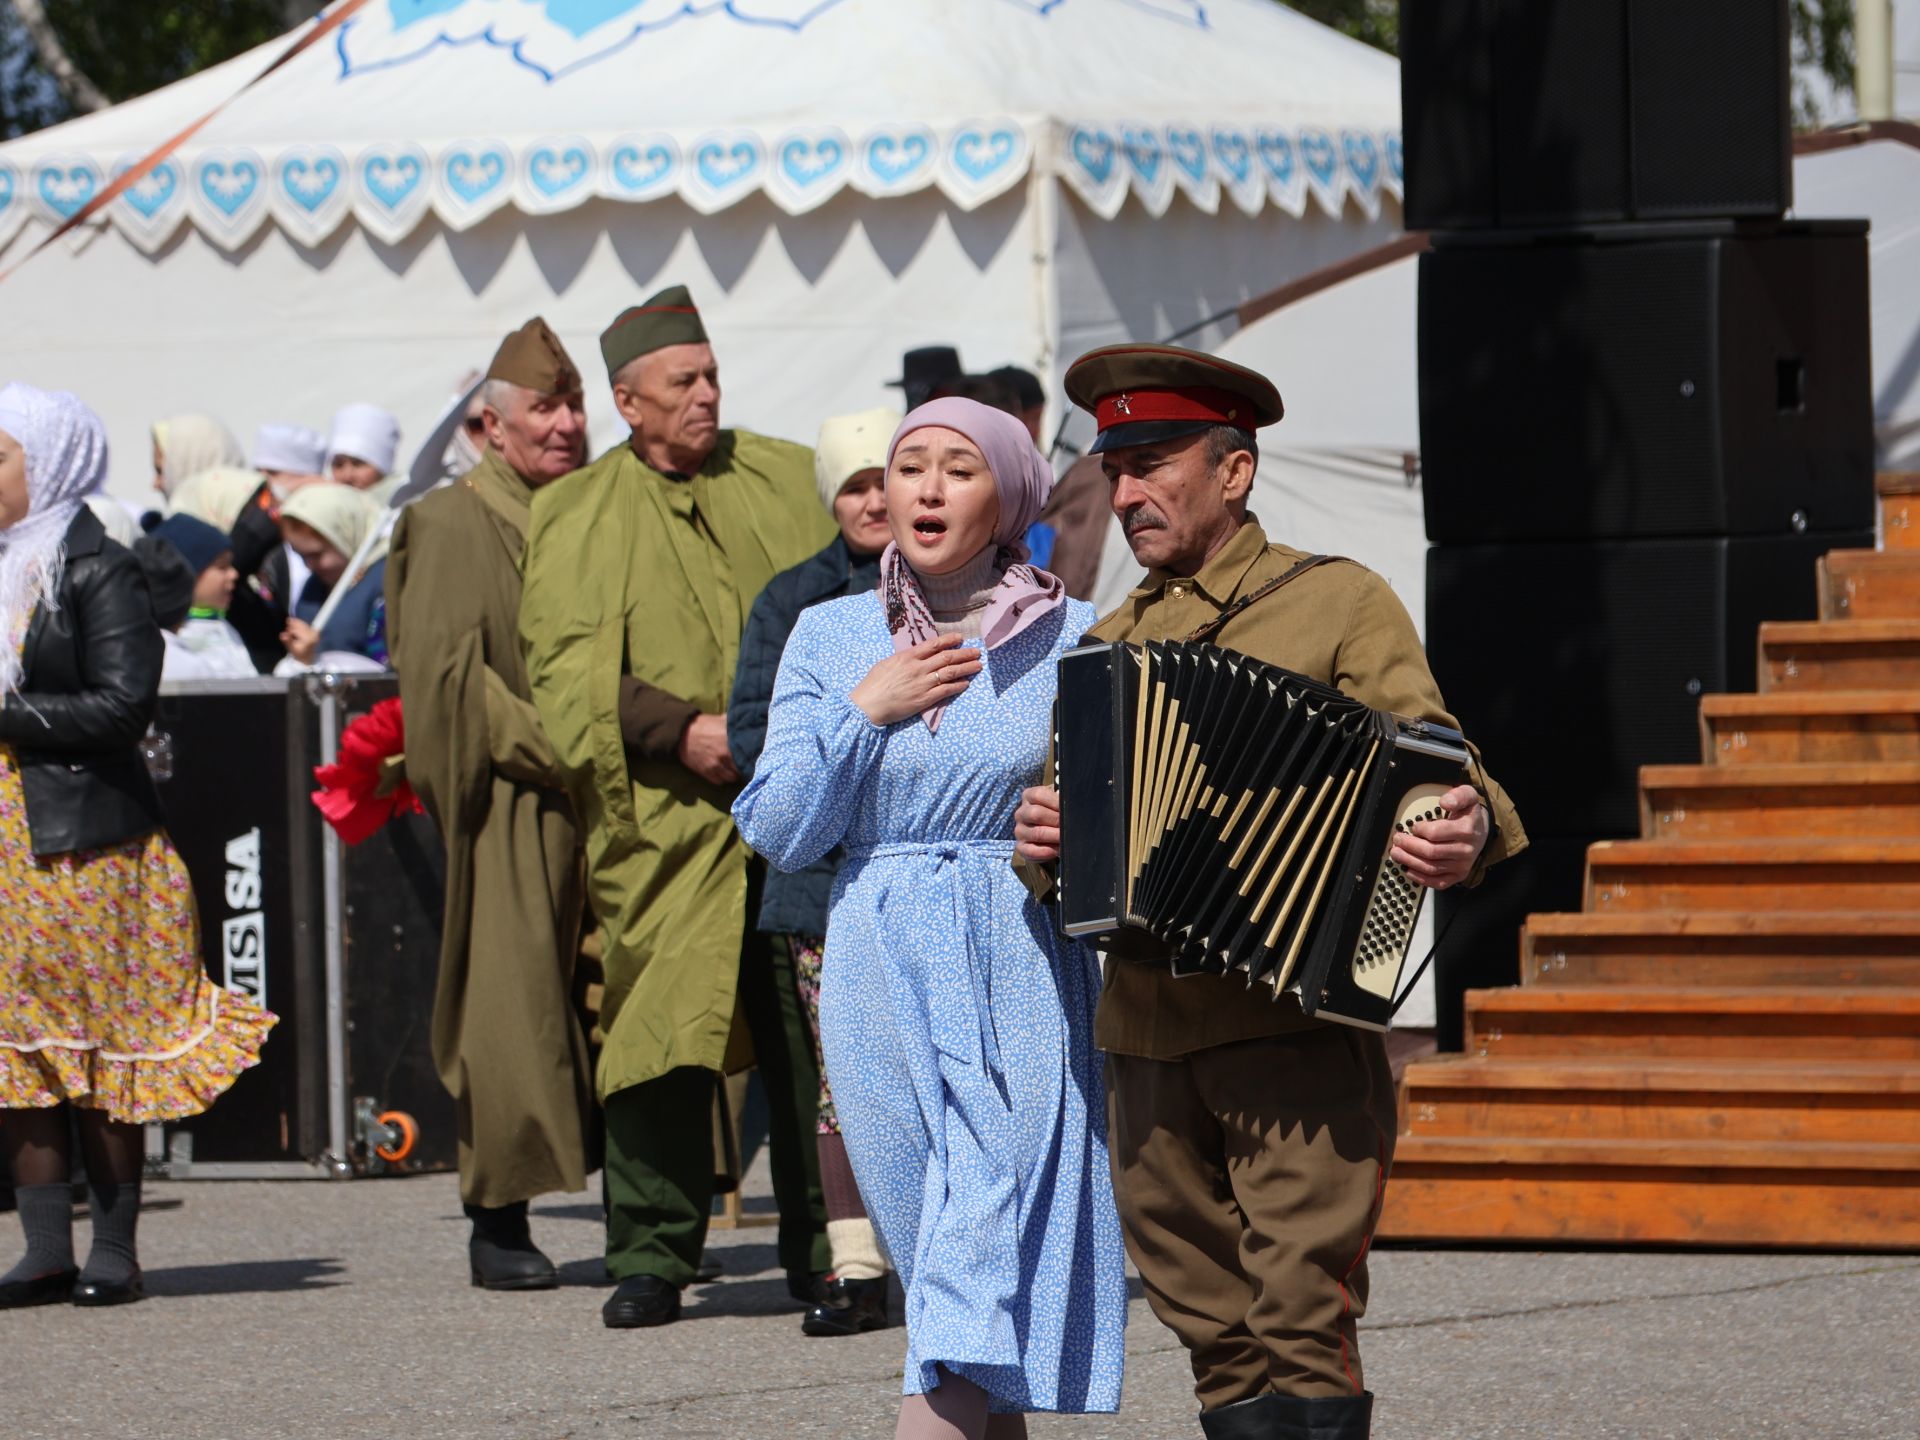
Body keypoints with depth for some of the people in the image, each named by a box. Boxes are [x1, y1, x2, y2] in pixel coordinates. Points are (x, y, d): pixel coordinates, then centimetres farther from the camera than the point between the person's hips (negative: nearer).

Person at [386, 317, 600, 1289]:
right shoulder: (452, 529, -1)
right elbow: (445, 668, -9)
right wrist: (554, 752, -16)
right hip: (510, 807, -5)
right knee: (510, 996, -7)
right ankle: (499, 1220, -2)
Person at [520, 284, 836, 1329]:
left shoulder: (785, 481, 14)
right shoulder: (576, 518, 7)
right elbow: (566, 669, -2)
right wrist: (678, 729, -15)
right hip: (663, 822, -2)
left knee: (817, 1042, 0)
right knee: (662, 1042, -6)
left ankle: (827, 1252, 8)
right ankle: (650, 1257, 2)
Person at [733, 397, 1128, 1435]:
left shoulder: (1070, 639, 2)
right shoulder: (832, 638, 7)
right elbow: (777, 831, 3)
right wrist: (864, 714, -5)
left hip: (1026, 972, -3)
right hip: (881, 974, 3)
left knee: (974, 1267, -14)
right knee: (949, 1271, 4)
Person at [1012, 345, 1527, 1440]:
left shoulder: (1338, 606, 3)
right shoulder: (1107, 645, 20)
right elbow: (1066, 839, 27)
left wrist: (1466, 833, -26)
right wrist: (1040, 844, 4)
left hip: (1296, 1028, -6)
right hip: (1148, 1037, 6)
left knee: (1300, 1318, -12)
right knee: (1215, 1332, 5)